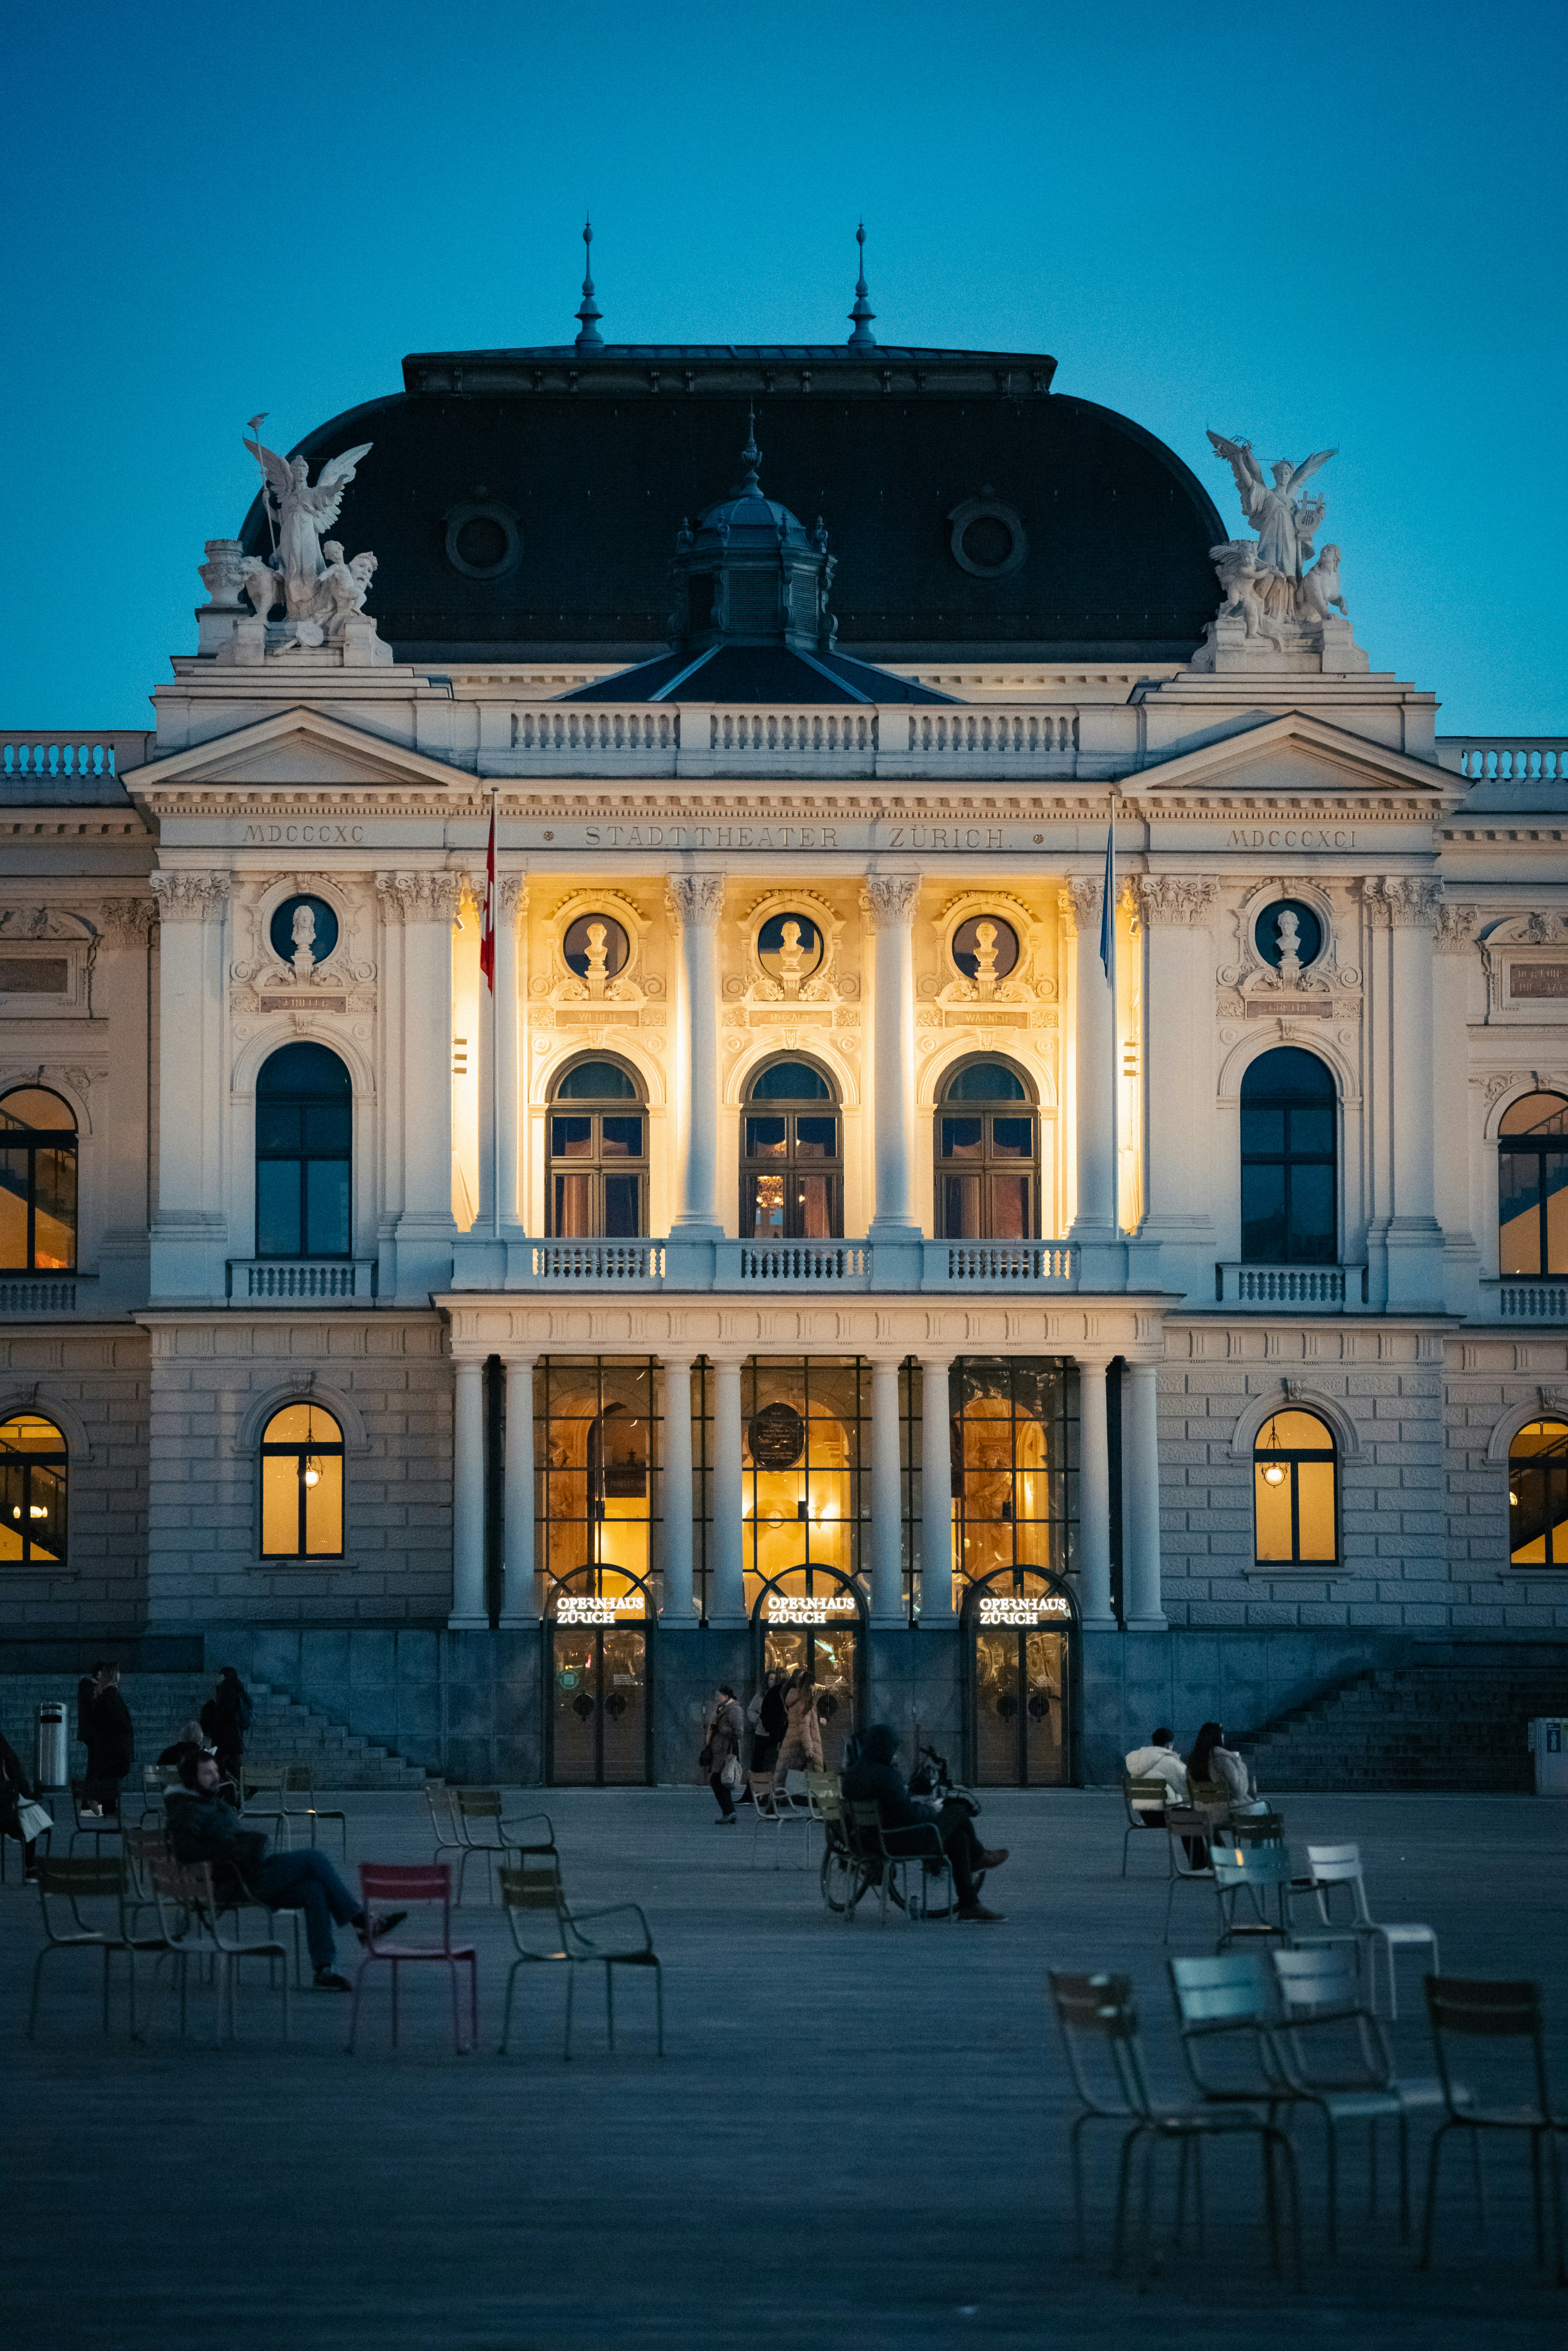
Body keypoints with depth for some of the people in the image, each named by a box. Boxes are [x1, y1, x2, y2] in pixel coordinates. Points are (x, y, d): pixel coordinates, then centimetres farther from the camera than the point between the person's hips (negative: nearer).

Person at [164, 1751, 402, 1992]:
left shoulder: (215, 1803, 26)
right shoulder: (186, 1810, -5)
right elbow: (183, 1850, -22)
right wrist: (230, 1851, -23)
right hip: (240, 1880, -9)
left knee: (314, 1890, -14)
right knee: (315, 1859, -16)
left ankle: (325, 1970, -18)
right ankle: (361, 1923, -12)